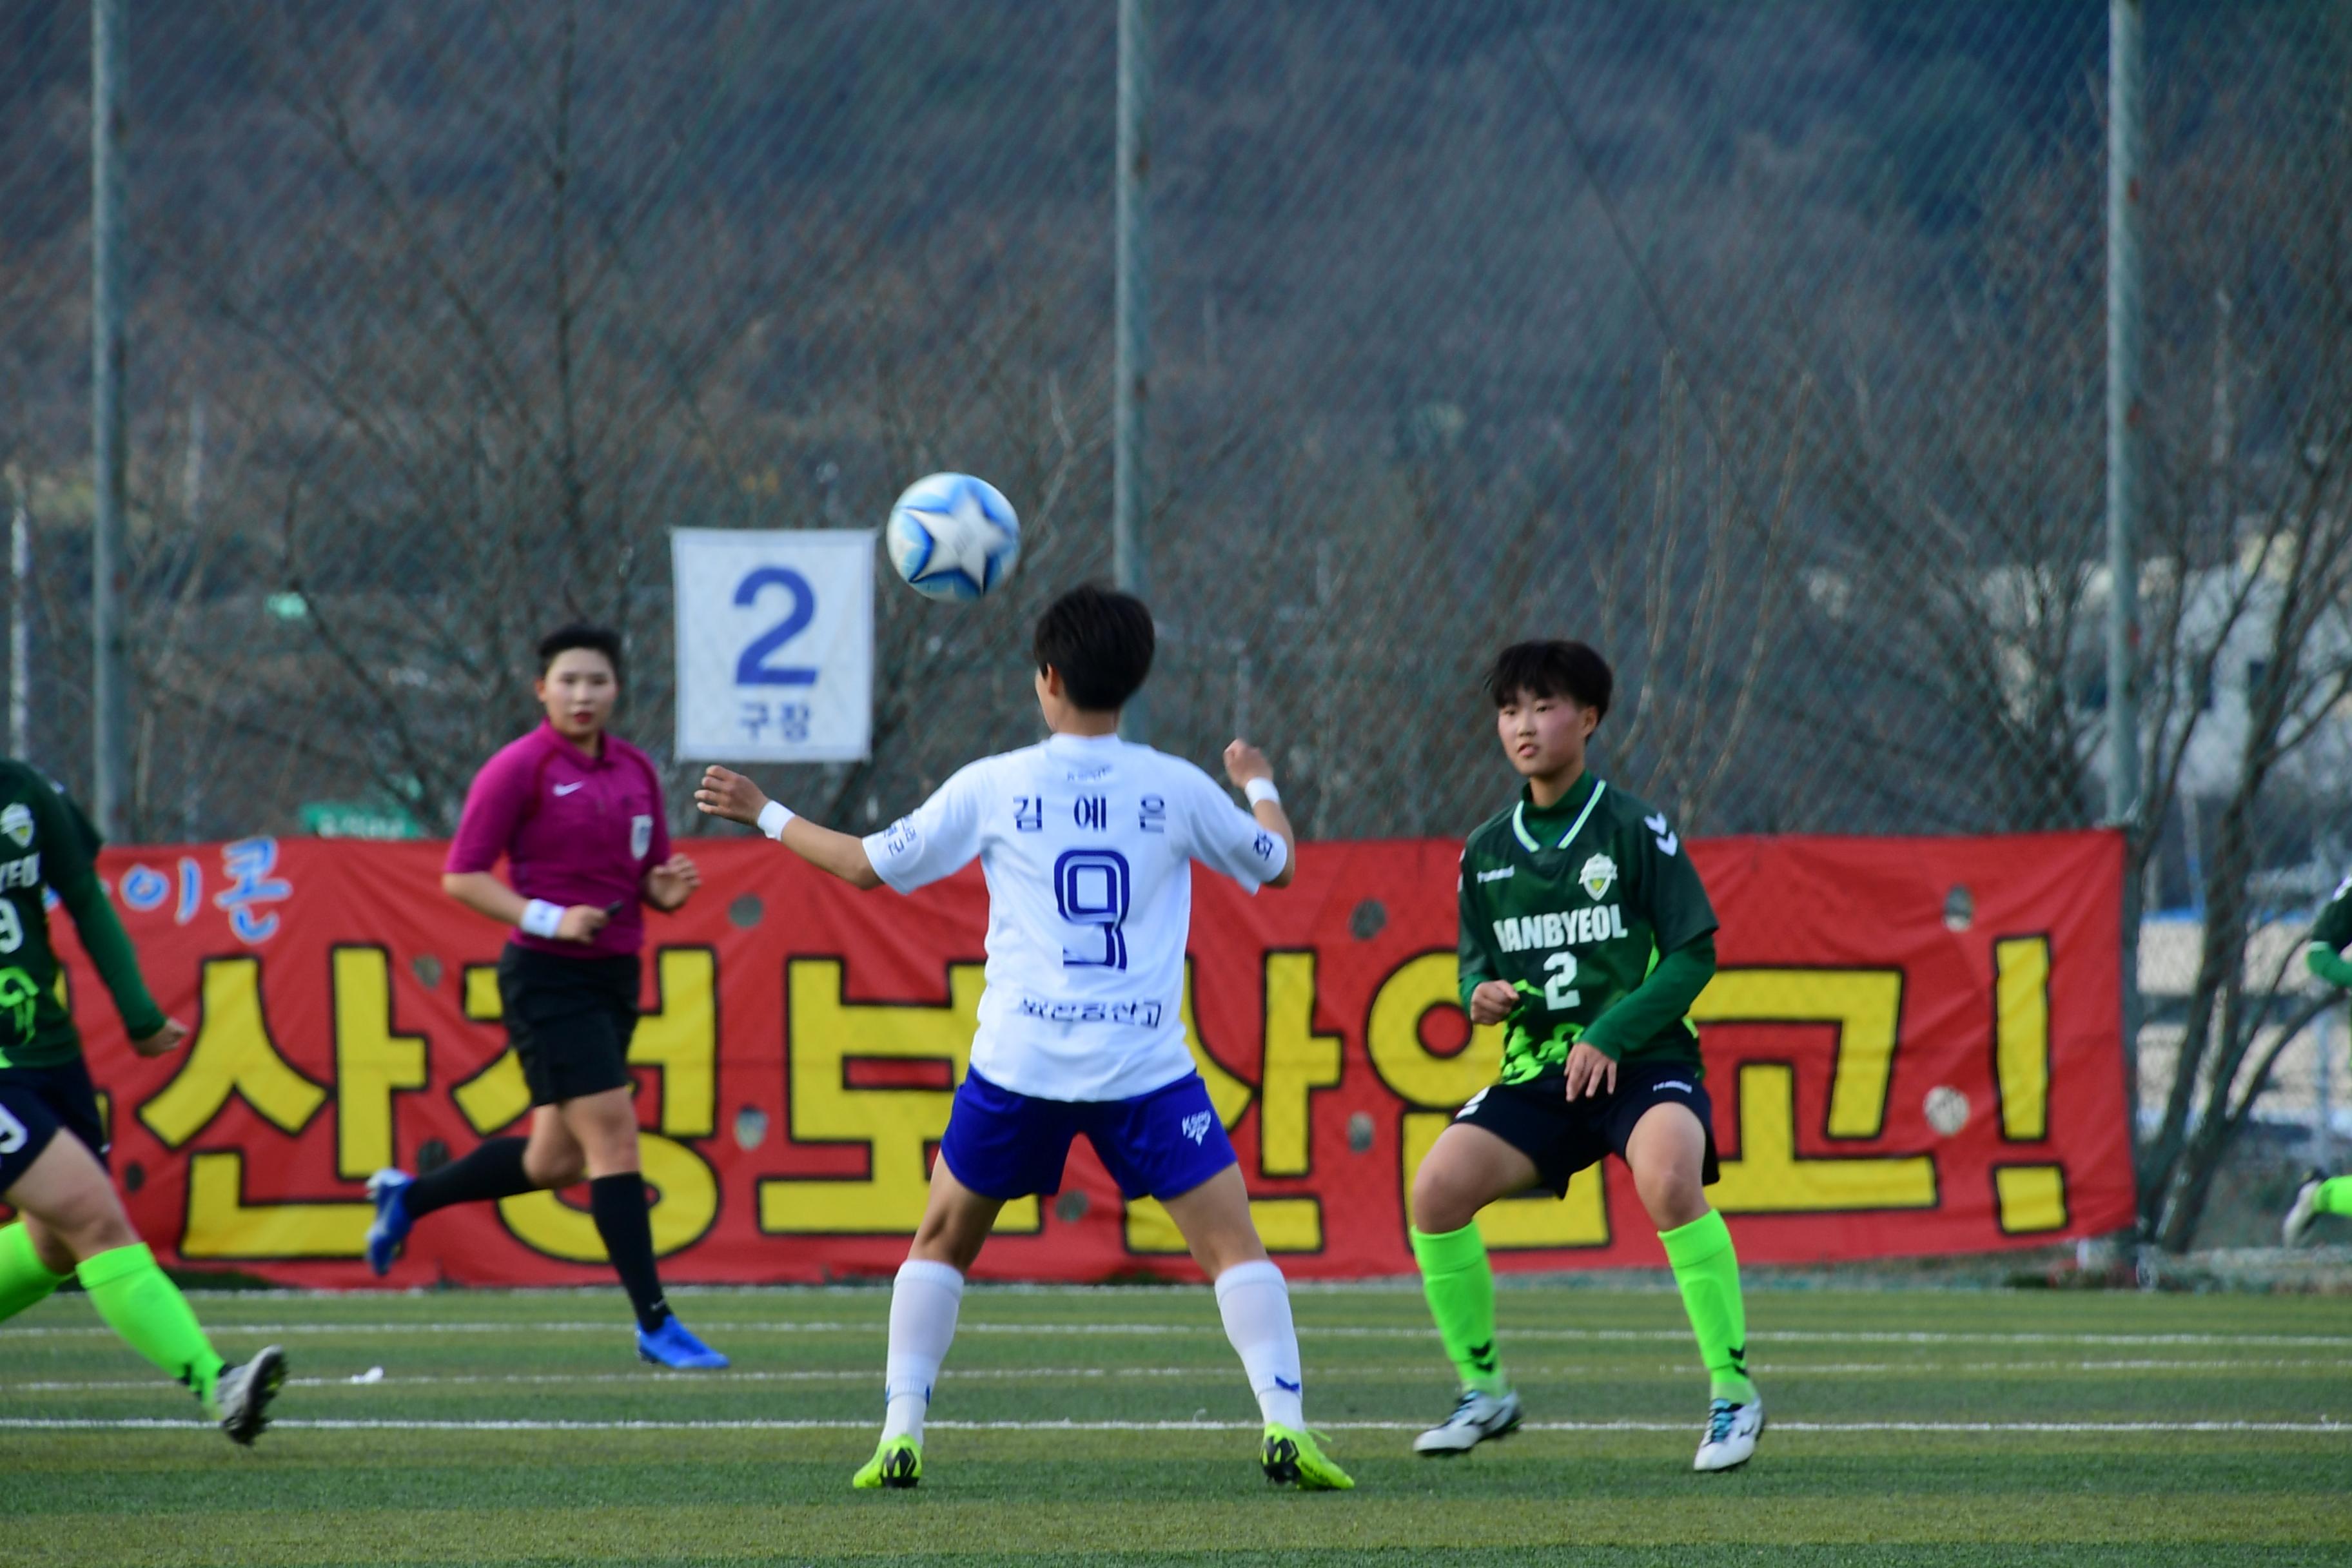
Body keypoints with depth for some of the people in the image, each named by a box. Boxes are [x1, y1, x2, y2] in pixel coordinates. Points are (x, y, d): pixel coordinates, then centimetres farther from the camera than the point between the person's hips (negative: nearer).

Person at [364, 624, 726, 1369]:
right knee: (613, 1135, -13)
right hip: (548, 979, -7)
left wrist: (669, 888, -6)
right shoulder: (519, 769, -9)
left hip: (615, 974, 7)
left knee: (555, 1160, 12)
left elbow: (647, 877, 18)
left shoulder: (636, 770, 10)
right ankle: (654, 1323, -9)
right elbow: (461, 875, -9)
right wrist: (547, 919, -21)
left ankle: (406, 1196, 34)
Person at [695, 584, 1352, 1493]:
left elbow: (869, 865, 10)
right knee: (1233, 1246, 2)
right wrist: (1260, 785, 41)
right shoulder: (1175, 789, 2)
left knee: (943, 1240, 19)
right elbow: (1275, 863, 19)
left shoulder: (994, 787, 0)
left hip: (1019, 1065, 0)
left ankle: (900, 1435, 10)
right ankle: (1285, 1427, -15)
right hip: (1146, 1067, 0)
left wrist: (766, 817, 26)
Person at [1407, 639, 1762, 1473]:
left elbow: (1693, 955, -7)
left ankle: (1733, 1393, -22)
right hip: (1539, 1071, 5)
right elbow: (1477, 964, 19)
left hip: (1641, 1061, -5)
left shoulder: (1635, 830, -5)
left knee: (1669, 1181, -34)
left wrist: (1609, 1037, -16)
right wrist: (1482, 995, -6)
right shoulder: (1487, 850, 9)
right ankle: (1485, 1391, 5)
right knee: (1438, 1186, -14)